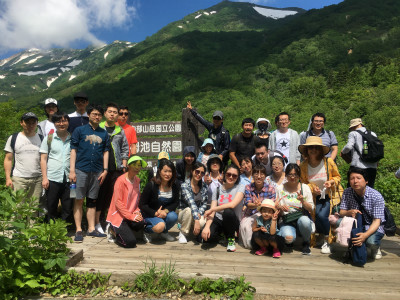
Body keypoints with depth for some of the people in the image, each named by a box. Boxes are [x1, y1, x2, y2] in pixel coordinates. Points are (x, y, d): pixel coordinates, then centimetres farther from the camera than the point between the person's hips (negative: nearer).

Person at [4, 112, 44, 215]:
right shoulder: (13, 138, 4)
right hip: (19, 179, -2)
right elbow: (8, 159, 4)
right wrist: (8, 178, -5)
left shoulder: (41, 139, 9)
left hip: (37, 178, 2)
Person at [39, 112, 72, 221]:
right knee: (51, 209, 9)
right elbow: (43, 159, 4)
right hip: (52, 179, 0)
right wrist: (44, 178, -3)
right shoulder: (49, 138, 5)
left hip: (69, 179, 1)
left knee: (68, 210, 6)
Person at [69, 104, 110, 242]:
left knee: (92, 201, 10)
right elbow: (73, 150, 1)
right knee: (79, 200, 1)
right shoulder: (79, 130, 4)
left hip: (97, 171, 3)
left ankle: (91, 229, 18)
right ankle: (78, 230, 9)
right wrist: (72, 170, -7)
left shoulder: (104, 133, 12)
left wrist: (105, 170, 5)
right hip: (81, 170, -3)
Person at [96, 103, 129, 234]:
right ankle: (97, 223, 14)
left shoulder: (120, 131, 13)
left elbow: (125, 149, 16)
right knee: (100, 195, 2)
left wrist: (124, 166, 8)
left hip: (117, 169, 3)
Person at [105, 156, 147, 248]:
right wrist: (131, 216, -21)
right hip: (118, 216, -6)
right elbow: (118, 202, -18)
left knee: (140, 223, -28)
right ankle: (113, 230, 9)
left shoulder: (137, 180, 7)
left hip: (131, 214, 6)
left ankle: (124, 231, 4)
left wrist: (137, 211, -5)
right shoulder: (121, 180, -15)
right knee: (131, 242, -19)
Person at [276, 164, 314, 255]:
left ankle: (306, 243, -3)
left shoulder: (305, 188, 4)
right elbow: (275, 206, 7)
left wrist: (303, 201, -17)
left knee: (304, 221, -36)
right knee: (288, 237, -31)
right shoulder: (280, 188, 5)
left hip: (302, 217, 1)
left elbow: (311, 209, 2)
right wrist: (280, 207, -16)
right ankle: (289, 243, 11)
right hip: (286, 220, -1)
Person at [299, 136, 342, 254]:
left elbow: (337, 177, 4)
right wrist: (312, 188, -13)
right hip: (315, 196, 2)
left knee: (322, 215, -22)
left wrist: (331, 182, -17)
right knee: (317, 216, -19)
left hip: (330, 195, -2)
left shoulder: (329, 162, -11)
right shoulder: (303, 165, -6)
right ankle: (321, 236, 17)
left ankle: (327, 242, 5)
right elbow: (303, 182, 6)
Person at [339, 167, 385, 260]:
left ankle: (375, 248, 5)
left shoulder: (376, 196, -18)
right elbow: (341, 212, -3)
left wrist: (365, 235, -41)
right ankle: (352, 245, 0)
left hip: (373, 228, -3)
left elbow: (376, 221, -22)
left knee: (371, 241, -36)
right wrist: (349, 212, -29)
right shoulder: (347, 192, -8)